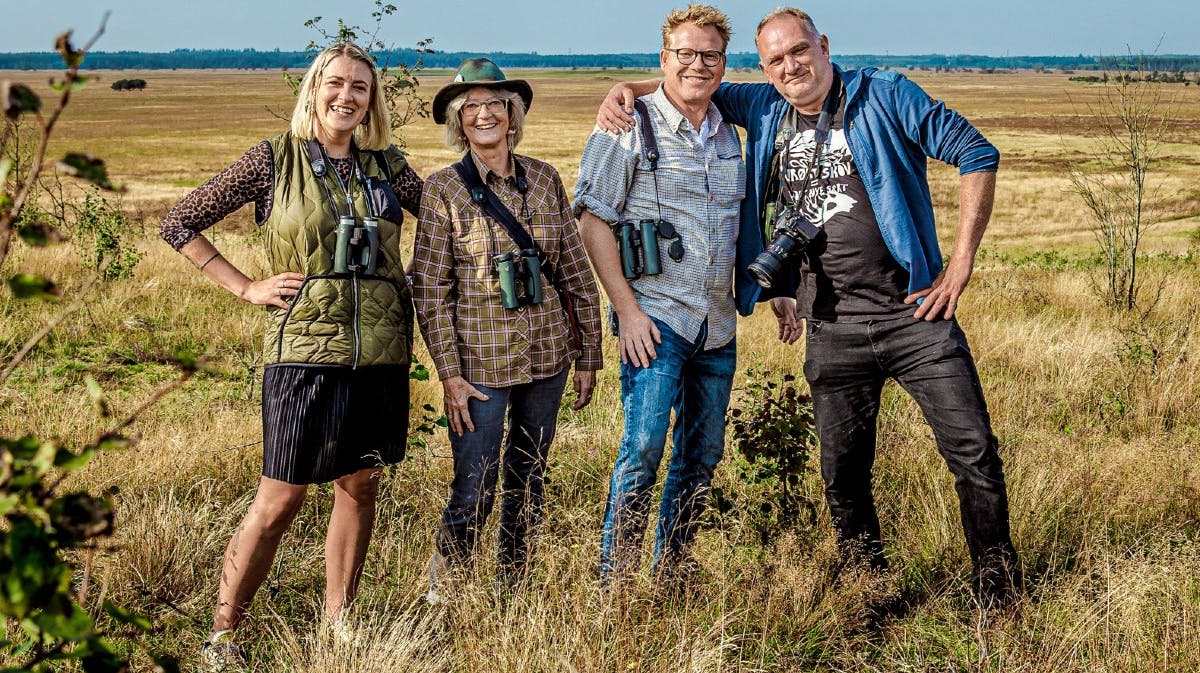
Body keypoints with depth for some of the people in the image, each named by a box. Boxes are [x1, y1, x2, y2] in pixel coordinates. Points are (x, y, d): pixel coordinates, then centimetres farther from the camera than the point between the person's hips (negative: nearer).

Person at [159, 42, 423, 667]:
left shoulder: (387, 164, 7)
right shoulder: (275, 159, -1)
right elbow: (179, 224, 1)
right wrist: (246, 287, -3)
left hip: (380, 351, 4)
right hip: (306, 350, -4)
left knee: (359, 487, 11)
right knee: (279, 501, -3)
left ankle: (337, 626, 25)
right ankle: (221, 633, 11)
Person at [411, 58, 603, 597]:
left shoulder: (544, 179, 5)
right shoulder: (444, 189, -4)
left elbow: (577, 273, 8)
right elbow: (430, 290, -5)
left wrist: (588, 356, 7)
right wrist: (449, 373, -11)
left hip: (546, 352, 3)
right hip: (481, 359, -3)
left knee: (529, 482, 12)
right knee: (474, 490, -3)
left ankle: (514, 591, 27)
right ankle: (441, 596, 15)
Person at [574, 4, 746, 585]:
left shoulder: (729, 135, 13)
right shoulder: (630, 127, -5)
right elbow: (593, 218, -8)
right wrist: (627, 309, -14)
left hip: (717, 323, 6)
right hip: (656, 317, -6)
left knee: (702, 453, 11)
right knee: (643, 445, -13)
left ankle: (673, 574, 24)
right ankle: (614, 580, -3)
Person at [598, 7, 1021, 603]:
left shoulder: (885, 96, -3)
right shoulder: (764, 109, 8)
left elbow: (977, 154, -3)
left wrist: (961, 260, -7)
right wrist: (625, 90, 2)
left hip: (914, 313, -3)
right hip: (833, 328, 3)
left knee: (973, 452, -5)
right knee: (843, 471, 8)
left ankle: (999, 593, 11)